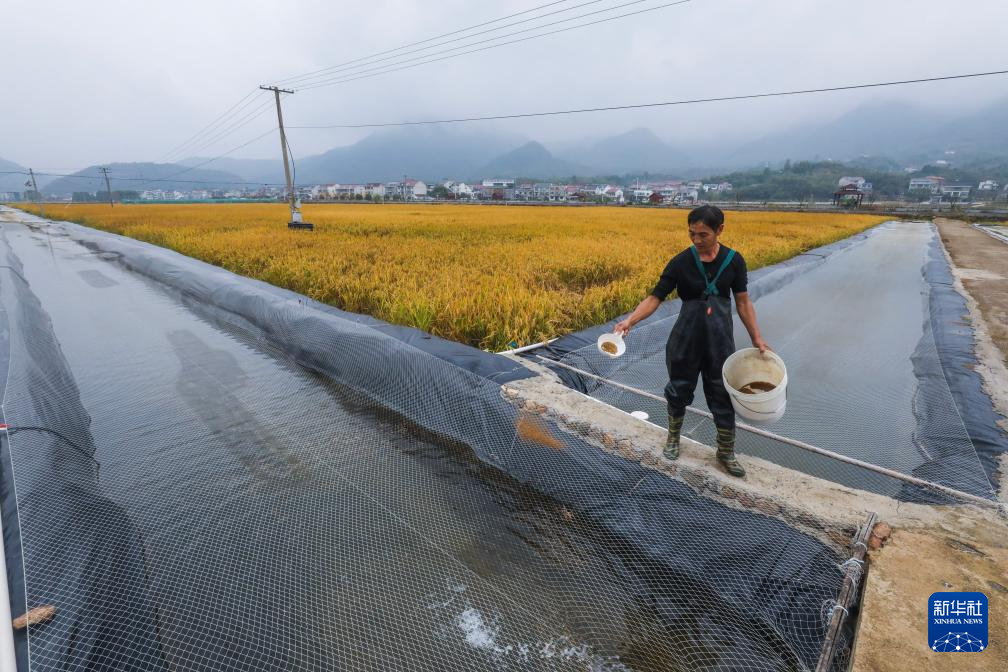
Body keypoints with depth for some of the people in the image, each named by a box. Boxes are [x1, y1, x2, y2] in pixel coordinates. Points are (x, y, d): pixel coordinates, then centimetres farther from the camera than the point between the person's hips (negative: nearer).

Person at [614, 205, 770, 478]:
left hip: (720, 337, 1)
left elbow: (743, 302, 3)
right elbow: (655, 297, -13)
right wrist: (629, 320, -27)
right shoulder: (681, 262, -11)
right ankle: (673, 437, 38)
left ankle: (726, 452, 29)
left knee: (723, 393, 10)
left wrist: (756, 338, 3)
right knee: (680, 388, 12)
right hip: (687, 336, -1)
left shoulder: (734, 260, -6)